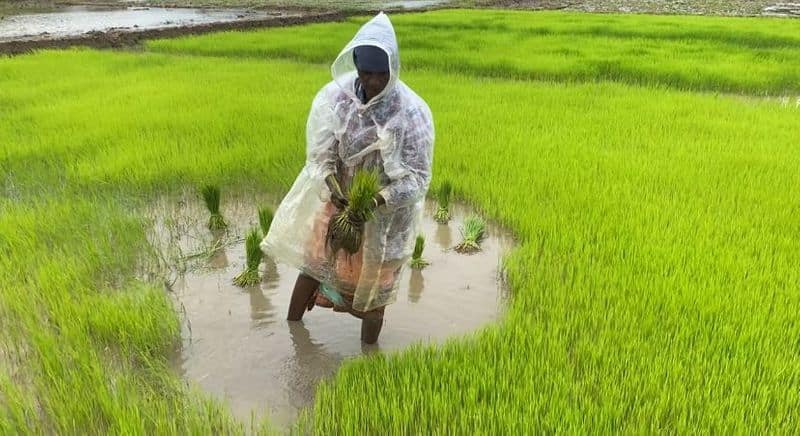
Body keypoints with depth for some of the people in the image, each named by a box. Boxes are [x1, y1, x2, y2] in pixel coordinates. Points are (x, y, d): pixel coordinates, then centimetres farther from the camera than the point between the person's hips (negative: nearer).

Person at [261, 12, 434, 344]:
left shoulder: (413, 112, -24)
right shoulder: (335, 96, -16)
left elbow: (418, 177, -20)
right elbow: (319, 152, -10)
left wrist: (375, 201, -33)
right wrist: (333, 190, -27)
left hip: (387, 212, -2)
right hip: (338, 200, 3)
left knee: (373, 283, 13)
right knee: (313, 261, 17)